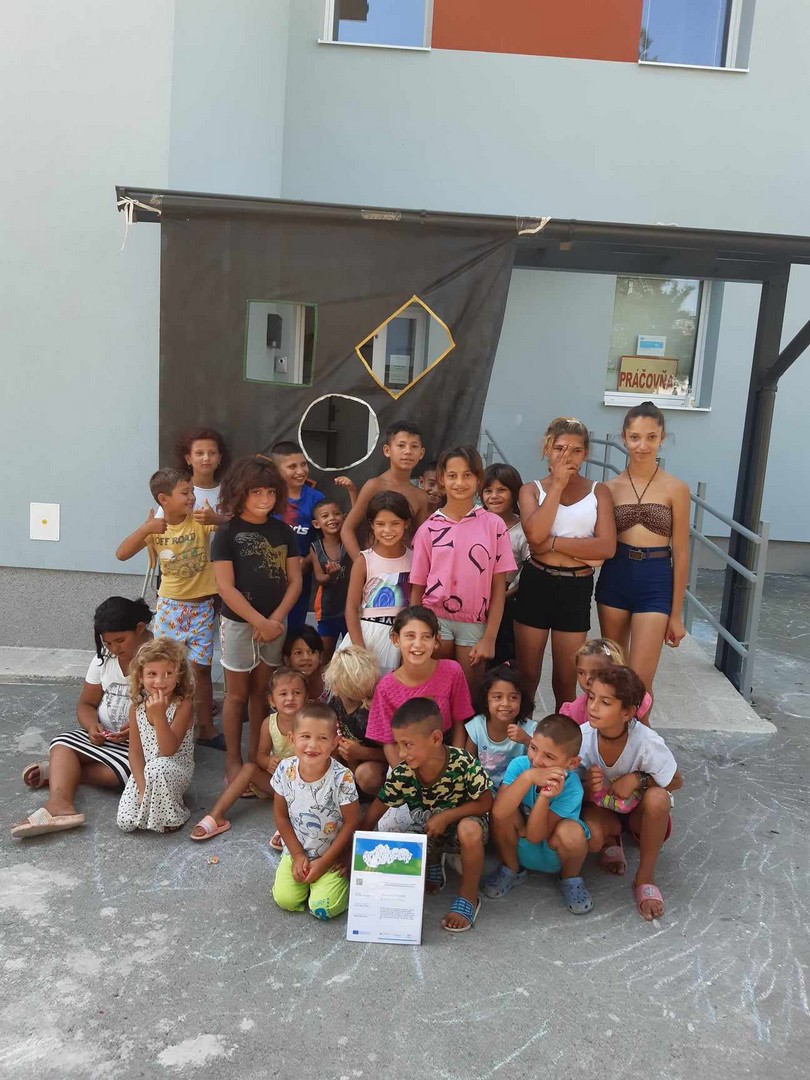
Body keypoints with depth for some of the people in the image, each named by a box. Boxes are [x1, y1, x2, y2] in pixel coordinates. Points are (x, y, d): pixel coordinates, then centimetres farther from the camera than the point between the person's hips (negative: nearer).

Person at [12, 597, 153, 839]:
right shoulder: (104, 657, 4)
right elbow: (86, 705, 10)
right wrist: (92, 726, -13)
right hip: (104, 738, 5)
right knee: (62, 743, -20)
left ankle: (58, 771, -14)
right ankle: (59, 805, -41)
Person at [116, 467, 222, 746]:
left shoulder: (200, 521, -10)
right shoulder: (155, 528, -5)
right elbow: (121, 554, -12)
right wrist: (144, 529, -24)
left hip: (201, 607, -1)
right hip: (170, 606, 1)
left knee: (201, 667, 5)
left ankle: (205, 727, 18)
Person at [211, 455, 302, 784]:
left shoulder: (283, 532, 3)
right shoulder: (227, 534, -8)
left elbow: (294, 581, 2)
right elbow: (226, 587, -13)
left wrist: (275, 619, -10)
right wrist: (260, 622, -16)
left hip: (275, 623, 4)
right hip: (239, 622, -4)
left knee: (261, 692, 13)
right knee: (237, 694, 6)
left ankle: (256, 757, 24)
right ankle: (233, 763, 16)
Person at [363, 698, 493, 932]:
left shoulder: (462, 763, -30)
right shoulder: (401, 774, -22)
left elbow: (485, 803, -19)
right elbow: (375, 812, -13)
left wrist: (445, 817, -26)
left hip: (461, 821, -3)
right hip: (427, 831, 4)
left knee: (470, 830, -37)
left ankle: (468, 898, -12)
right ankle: (433, 862, 14)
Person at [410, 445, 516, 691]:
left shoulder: (494, 525, -1)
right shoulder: (429, 528, 0)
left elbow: (498, 587, -1)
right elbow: (417, 587, 4)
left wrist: (489, 637, -5)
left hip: (475, 623, 0)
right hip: (435, 619, 0)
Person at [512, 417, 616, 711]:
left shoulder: (598, 492, 2)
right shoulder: (532, 489, 1)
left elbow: (606, 547, -12)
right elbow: (535, 534, -19)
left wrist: (553, 543, -16)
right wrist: (558, 484, -15)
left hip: (576, 589, 0)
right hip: (536, 584, 0)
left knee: (566, 678, 13)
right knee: (527, 673, 12)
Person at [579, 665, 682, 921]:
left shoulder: (647, 743, -29)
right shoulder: (582, 737, -24)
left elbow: (676, 782, -10)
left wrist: (638, 779, -28)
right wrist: (587, 786, -35)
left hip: (639, 809, 0)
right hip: (601, 806, 0)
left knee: (657, 797, -35)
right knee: (589, 838, -33)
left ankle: (645, 876, -13)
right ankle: (612, 838, 8)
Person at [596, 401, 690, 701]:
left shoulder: (675, 489, -3)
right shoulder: (610, 487, 3)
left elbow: (680, 554, -1)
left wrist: (677, 614, 0)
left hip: (655, 583, -2)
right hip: (614, 579, 3)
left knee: (639, 682, -5)